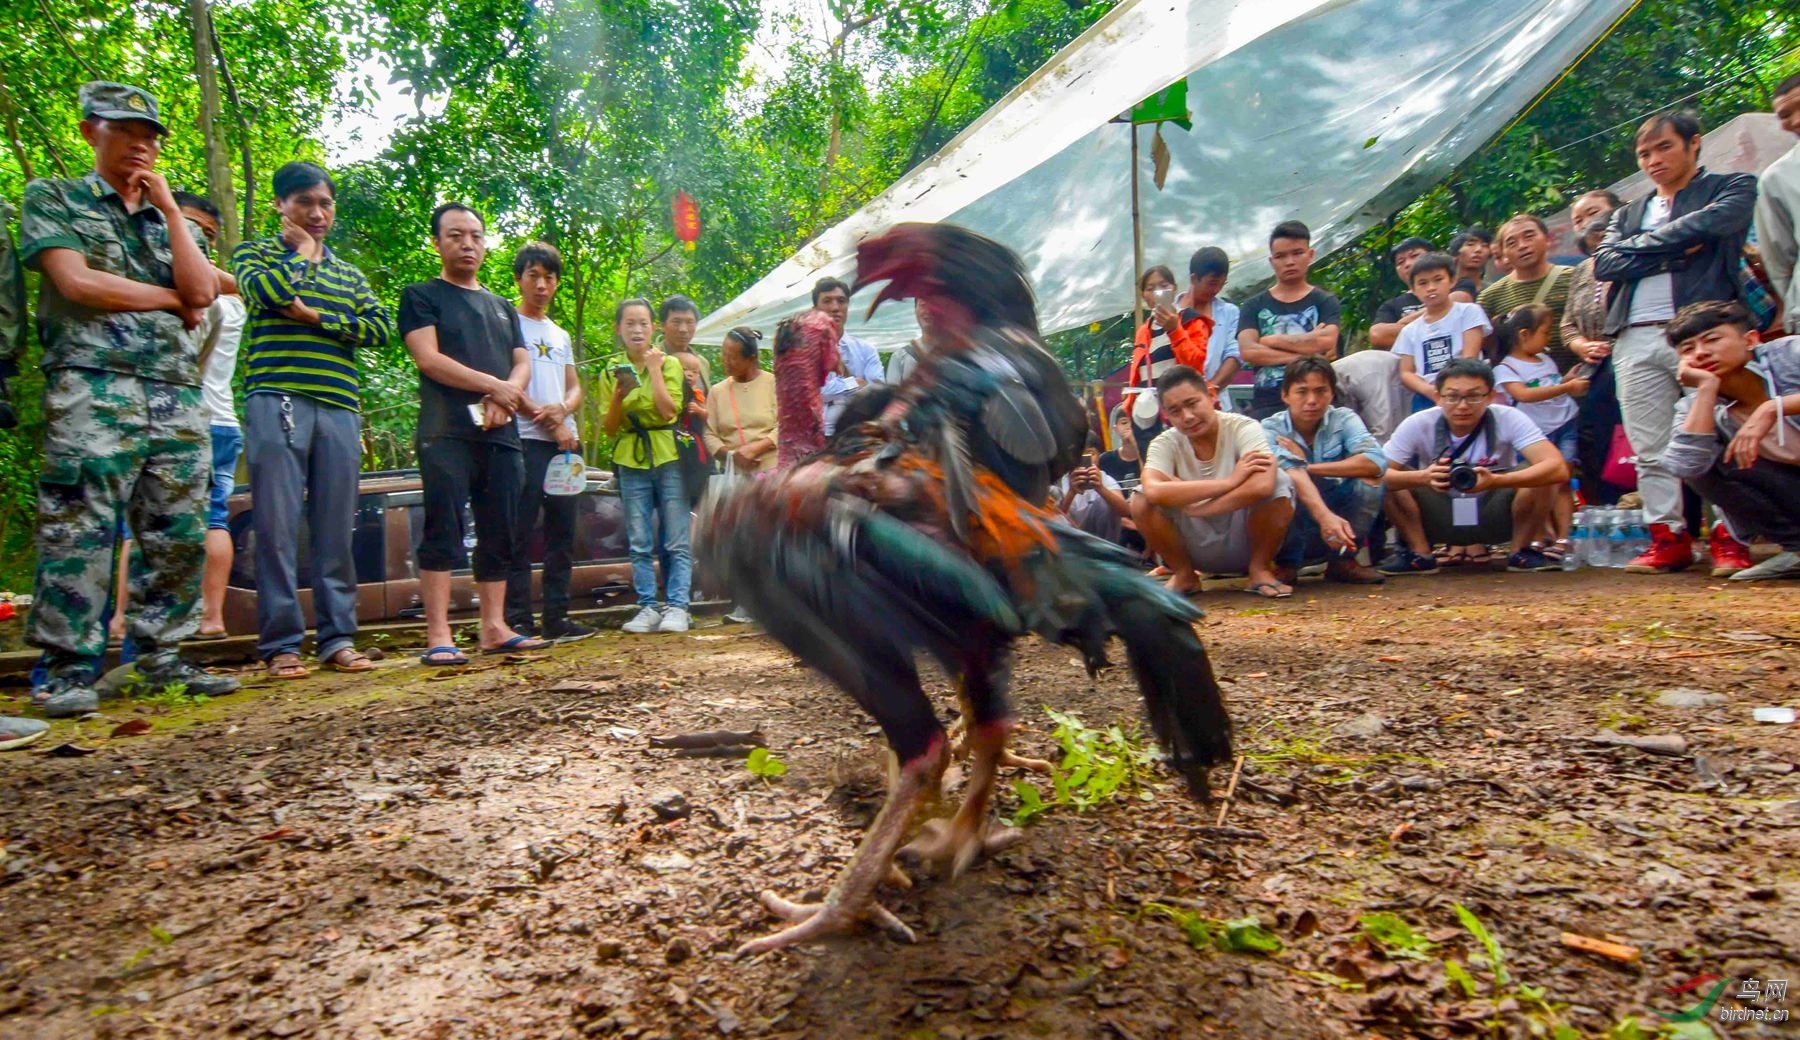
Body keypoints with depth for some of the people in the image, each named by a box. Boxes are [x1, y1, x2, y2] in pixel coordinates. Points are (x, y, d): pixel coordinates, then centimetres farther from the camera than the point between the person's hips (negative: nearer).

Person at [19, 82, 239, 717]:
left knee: (178, 536, 2)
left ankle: (161, 658, 10)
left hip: (177, 395, 5)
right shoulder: (53, 199, 12)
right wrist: (171, 299, 3)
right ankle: (68, 670, -4)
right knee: (79, 531, -9)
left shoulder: (170, 219, 24)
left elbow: (202, 292, 5)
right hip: (92, 387, -4)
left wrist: (168, 209, 7)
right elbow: (76, 282, -5)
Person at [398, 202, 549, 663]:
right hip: (446, 434, -5)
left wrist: (504, 399, -7)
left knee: (500, 535, 4)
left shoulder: (502, 308, 24)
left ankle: (494, 627, 9)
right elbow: (429, 358, -7)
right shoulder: (421, 296, 8)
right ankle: (438, 637, -11)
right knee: (443, 532, -10)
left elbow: (522, 365, 14)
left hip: (501, 435, 6)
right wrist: (494, 385, -11)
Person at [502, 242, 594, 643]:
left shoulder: (561, 335, 22)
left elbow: (575, 390, 17)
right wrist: (547, 420, -10)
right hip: (526, 440, -6)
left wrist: (561, 408, -6)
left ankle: (556, 617, 12)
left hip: (565, 442, 7)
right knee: (520, 535, -8)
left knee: (562, 534, 6)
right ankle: (518, 620, -6)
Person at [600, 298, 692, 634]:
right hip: (631, 461, 2)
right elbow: (609, 428, 6)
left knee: (676, 541, -3)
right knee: (640, 544, 3)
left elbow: (668, 411, -11)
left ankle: (676, 606, 0)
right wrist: (618, 395, -10)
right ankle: (648, 607, 8)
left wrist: (654, 369, -7)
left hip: (668, 457, -2)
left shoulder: (669, 363, 4)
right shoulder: (611, 373, 10)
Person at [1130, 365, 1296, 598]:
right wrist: (1229, 482, -33)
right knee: (1141, 501, -22)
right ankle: (1184, 574, 1)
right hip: (1197, 550, 2)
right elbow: (1153, 492, -34)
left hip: (1246, 542, -1)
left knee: (1279, 483, -29)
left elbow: (1262, 486, -38)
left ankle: (1260, 569, -5)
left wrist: (1186, 501, -29)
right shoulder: (1165, 444, -11)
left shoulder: (1244, 428, -17)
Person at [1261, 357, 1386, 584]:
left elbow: (1377, 461, -24)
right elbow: (1294, 475, -33)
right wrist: (1325, 517, -50)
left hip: (1336, 522, 3)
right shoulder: (1271, 429, -13)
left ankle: (1343, 561, -3)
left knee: (1369, 479, -21)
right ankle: (1286, 565, -7)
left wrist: (1309, 467, -24)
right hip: (1291, 530, -2)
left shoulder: (1343, 419, -5)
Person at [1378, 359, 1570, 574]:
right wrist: (1423, 477, -45)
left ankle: (1521, 552, -3)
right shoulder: (1418, 424, -17)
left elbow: (1558, 468, -30)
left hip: (1495, 520, 0)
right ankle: (1419, 554, -5)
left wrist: (1495, 480, -46)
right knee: (1390, 479, -23)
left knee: (1542, 474, -25)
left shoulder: (1508, 419, -19)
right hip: (1439, 522, 0)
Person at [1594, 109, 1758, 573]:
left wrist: (1643, 245, 1)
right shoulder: (1628, 214, 26)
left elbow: (1711, 223, -9)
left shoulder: (1732, 187, 14)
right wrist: (1674, 252, -3)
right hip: (1636, 340, 4)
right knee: (1650, 450, 1)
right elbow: (1604, 264, 7)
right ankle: (1670, 539, 6)